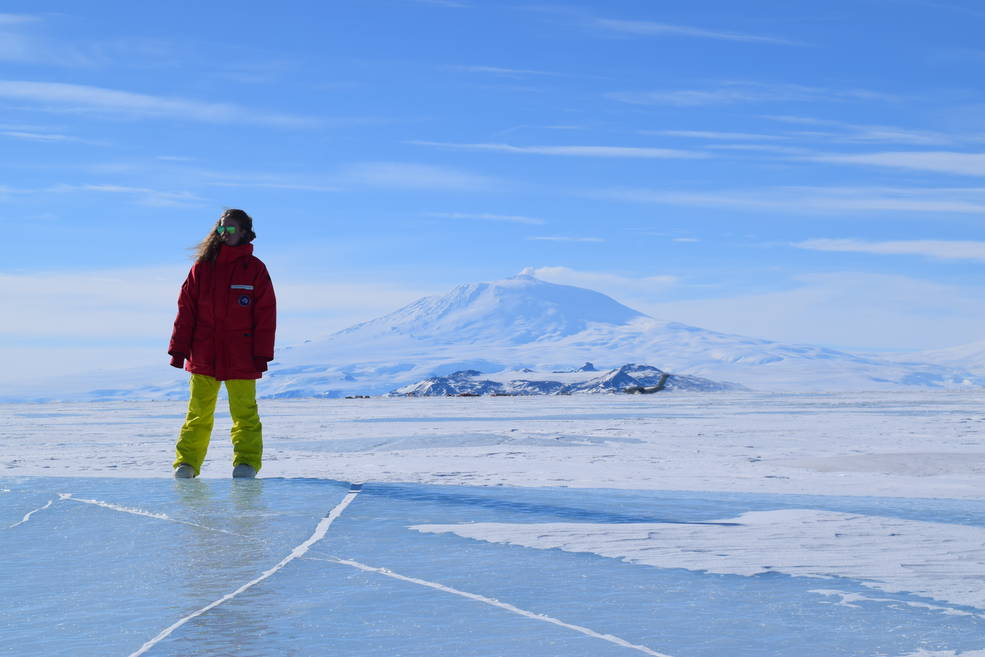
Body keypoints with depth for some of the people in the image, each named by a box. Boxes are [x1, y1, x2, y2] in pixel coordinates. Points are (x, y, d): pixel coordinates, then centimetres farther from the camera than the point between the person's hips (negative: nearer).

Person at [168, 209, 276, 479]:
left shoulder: (255, 269, 3)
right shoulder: (202, 267, 7)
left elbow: (266, 314, 1)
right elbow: (186, 310, 8)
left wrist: (262, 354, -4)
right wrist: (178, 349, 3)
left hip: (240, 357, -2)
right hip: (203, 355, 2)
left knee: (244, 412, -2)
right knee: (198, 413, 6)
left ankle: (246, 462, 5)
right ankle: (187, 463, 12)